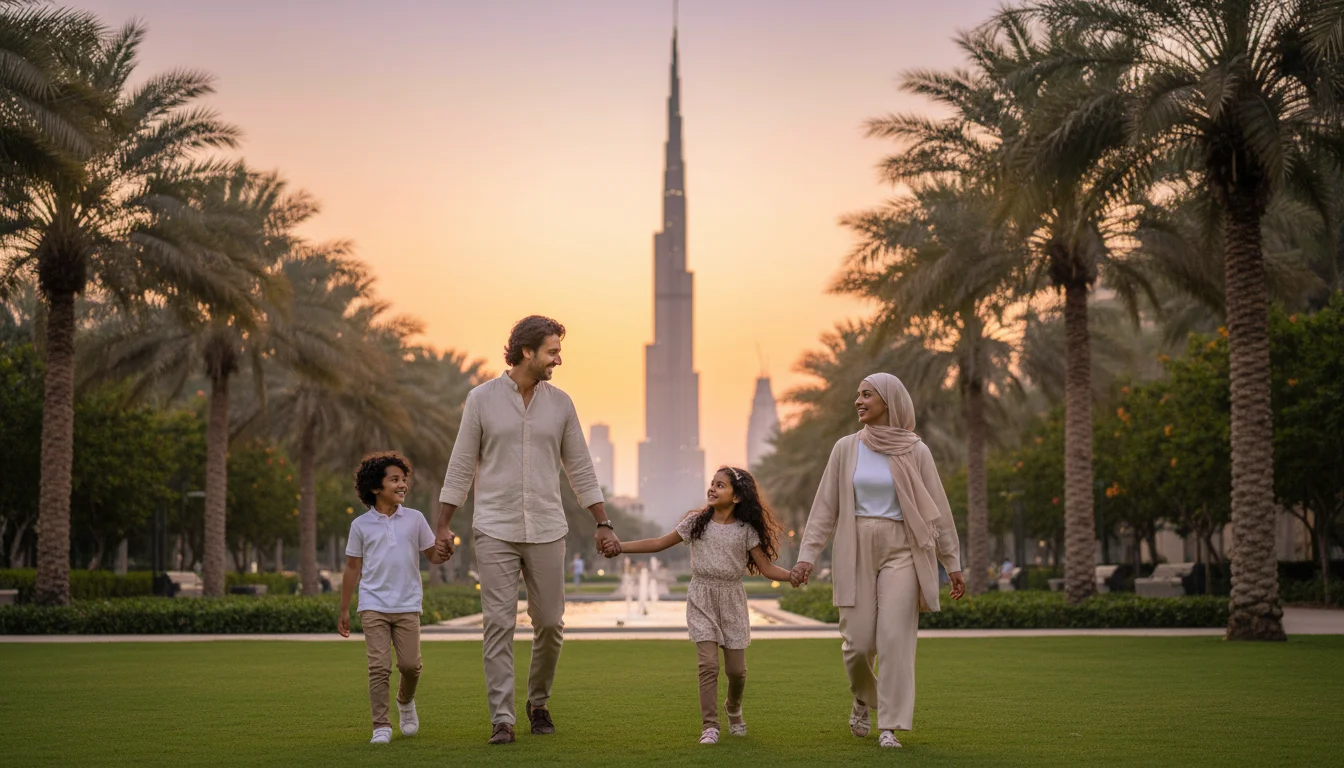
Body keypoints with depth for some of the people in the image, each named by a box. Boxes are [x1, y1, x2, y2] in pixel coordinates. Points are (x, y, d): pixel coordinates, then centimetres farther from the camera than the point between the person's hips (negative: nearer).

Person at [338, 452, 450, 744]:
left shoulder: (415, 519, 5)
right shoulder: (361, 525, 3)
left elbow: (434, 556, 9)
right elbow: (353, 568, 8)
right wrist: (343, 610, 9)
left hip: (407, 605, 1)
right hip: (373, 606, -1)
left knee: (410, 664, -1)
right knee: (379, 666, -6)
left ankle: (406, 701, 30)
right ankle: (381, 725, 1)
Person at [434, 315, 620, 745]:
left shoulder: (560, 403, 6)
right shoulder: (482, 399, -1)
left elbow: (580, 469, 10)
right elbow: (461, 467, 2)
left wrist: (603, 524, 6)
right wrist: (444, 526, -1)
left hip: (546, 531, 3)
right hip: (495, 531, -2)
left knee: (550, 623, 5)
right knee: (499, 624, -5)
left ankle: (539, 703, 27)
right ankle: (502, 719, 0)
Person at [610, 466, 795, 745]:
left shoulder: (745, 530, -1)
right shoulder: (696, 522, 0)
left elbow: (766, 567, -2)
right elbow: (658, 543, 4)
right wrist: (619, 546, -2)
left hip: (732, 599, 1)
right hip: (702, 599, 0)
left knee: (736, 669, 4)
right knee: (708, 664, -12)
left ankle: (734, 709, 35)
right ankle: (709, 727, -5)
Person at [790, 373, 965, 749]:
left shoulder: (915, 451, -1)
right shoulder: (846, 448, 3)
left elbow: (938, 509, 2)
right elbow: (825, 506, 4)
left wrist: (953, 562, 2)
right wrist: (807, 555, -2)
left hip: (901, 551, -1)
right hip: (855, 551, 1)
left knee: (895, 639, -10)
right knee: (858, 642, 0)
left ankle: (890, 727, -3)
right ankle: (862, 698, 31)